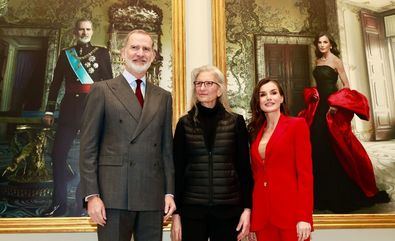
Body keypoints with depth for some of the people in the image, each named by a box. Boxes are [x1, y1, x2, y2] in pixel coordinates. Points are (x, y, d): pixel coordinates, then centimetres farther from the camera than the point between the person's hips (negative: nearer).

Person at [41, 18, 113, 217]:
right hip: (70, 108, 2)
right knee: (58, 154, -1)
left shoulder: (102, 53, 8)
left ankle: (84, 203, 12)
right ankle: (59, 203, 11)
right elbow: (56, 83, 13)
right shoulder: (66, 54, 13)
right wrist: (49, 111, 7)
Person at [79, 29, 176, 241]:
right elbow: (88, 148, -1)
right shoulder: (102, 90, 3)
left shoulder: (163, 97, 13)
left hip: (153, 197, 3)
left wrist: (169, 192, 5)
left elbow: (167, 148, 12)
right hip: (114, 195, -3)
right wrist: (91, 195, -8)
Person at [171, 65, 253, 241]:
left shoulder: (236, 122, 1)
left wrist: (247, 208, -2)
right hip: (192, 209, 0)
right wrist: (176, 212, 0)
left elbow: (244, 167, 3)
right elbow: (178, 170, 2)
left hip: (228, 209, 0)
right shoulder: (184, 124, 2)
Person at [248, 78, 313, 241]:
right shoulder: (255, 131, 11)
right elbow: (255, 174, 12)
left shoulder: (297, 125, -2)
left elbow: (305, 172, -8)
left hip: (290, 213, -4)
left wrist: (304, 217, -15)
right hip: (262, 214, 4)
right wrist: (252, 217, 9)